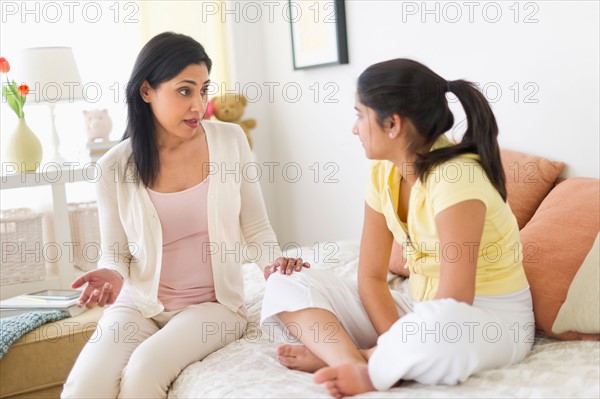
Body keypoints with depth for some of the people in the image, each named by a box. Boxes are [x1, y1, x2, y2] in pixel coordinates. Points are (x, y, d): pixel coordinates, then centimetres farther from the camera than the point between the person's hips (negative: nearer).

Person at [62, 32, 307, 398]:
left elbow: (256, 230, 2)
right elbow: (116, 253, 5)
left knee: (145, 367, -29)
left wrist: (274, 262, -19)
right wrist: (112, 275, -18)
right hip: (139, 305, 1)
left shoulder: (230, 141, -3)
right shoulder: (116, 166, -4)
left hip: (213, 304, 0)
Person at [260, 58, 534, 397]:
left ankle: (333, 354, -18)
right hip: (419, 309, 7)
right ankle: (359, 367, -26)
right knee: (286, 285, -3)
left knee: (443, 326, -44)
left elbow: (454, 304, -27)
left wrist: (403, 351, -20)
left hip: (493, 318, -7)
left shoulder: (456, 178, -25)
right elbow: (371, 277, -2)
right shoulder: (384, 173, -2)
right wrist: (400, 346, -16)